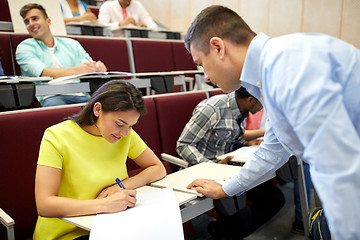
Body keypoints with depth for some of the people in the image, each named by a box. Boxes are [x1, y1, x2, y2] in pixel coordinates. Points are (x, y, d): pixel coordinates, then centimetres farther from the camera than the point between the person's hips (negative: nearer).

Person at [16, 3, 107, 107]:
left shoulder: (72, 44, 22)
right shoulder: (25, 47, 11)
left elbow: (90, 67, 12)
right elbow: (43, 73, -8)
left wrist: (98, 68, -15)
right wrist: (77, 70, -24)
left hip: (81, 96, 2)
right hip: (51, 97, -2)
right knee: (53, 103, -39)